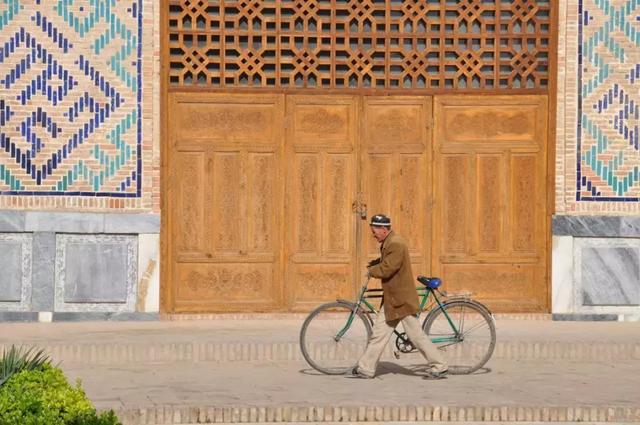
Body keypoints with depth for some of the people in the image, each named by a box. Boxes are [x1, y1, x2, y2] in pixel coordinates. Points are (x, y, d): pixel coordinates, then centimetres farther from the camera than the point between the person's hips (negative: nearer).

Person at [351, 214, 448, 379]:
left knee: (416, 335, -3)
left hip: (402, 299, -10)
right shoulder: (388, 243, 12)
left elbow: (386, 270, -25)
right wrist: (373, 264, 7)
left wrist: (370, 271, -7)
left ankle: (438, 366, 6)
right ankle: (365, 369, 11)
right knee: (378, 333, 8)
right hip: (391, 299, 10)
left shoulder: (396, 244, -20)